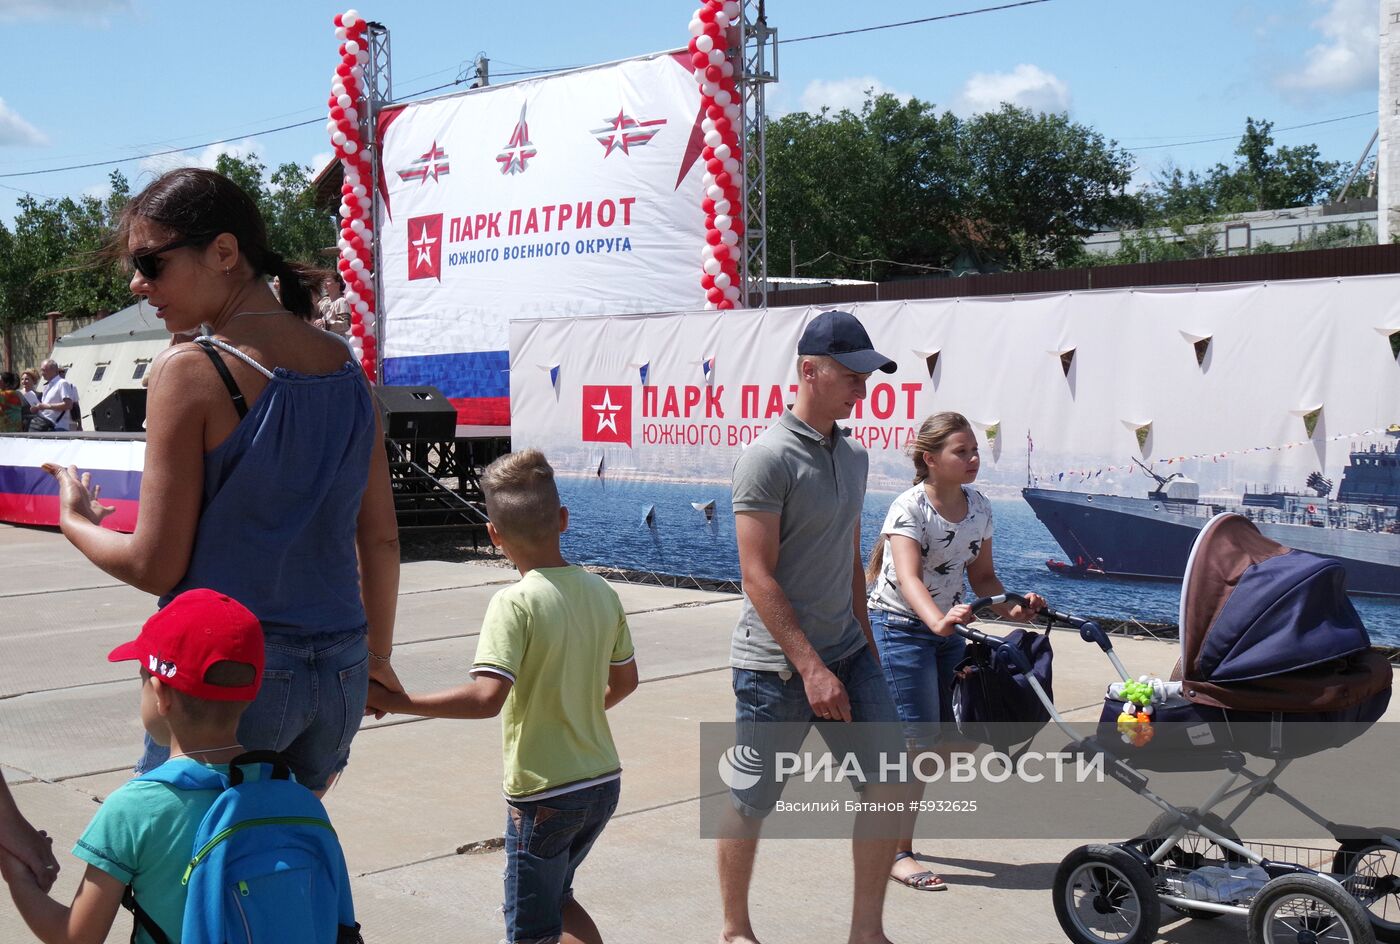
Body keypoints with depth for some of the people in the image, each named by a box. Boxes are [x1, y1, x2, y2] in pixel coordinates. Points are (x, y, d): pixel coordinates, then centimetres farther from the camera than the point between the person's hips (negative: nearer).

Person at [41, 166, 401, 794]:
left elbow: (156, 566, -11)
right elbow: (381, 540, 10)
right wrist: (377, 657, 21)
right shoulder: (346, 367, 5)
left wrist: (76, 522, 8)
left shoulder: (190, 371, -12)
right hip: (339, 672, 6)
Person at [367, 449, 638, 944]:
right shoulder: (602, 592, 2)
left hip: (544, 795, -7)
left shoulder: (515, 603, -19)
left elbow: (487, 698, -29)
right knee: (557, 897, 27)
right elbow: (624, 681, 14)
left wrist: (396, 702, -23)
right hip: (604, 782, 7)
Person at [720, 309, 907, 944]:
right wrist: (812, 669, -20)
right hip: (776, 662, -7)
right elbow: (758, 578, -18)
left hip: (845, 651, 7)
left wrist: (863, 648, 18)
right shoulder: (769, 457, -15)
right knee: (750, 804, 6)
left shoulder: (852, 454, 10)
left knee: (888, 784, 4)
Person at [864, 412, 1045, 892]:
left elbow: (982, 576, 7)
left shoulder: (979, 507, 1)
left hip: (947, 629, 7)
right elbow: (909, 578, -32)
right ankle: (899, 853, 1)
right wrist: (938, 620, -50)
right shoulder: (910, 507, -19)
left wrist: (1010, 608, -14)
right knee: (920, 740, -11)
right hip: (900, 628, -7)